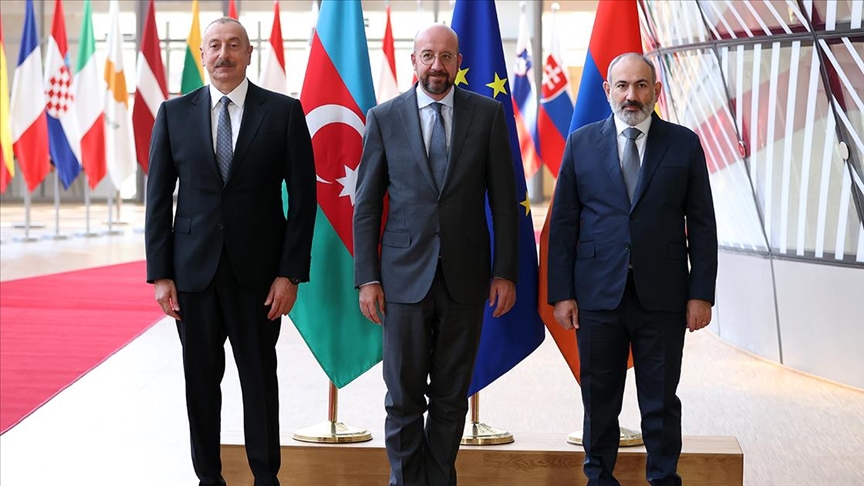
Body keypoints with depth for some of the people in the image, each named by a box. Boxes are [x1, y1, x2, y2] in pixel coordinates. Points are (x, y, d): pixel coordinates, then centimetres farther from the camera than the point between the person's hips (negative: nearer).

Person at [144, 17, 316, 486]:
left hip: (258, 271, -1)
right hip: (193, 269, 2)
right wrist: (160, 273, -1)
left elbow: (303, 197, -2)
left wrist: (290, 273, -7)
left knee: (259, 377, 7)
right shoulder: (174, 113, 4)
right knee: (201, 378, 9)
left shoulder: (284, 112, -1)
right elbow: (158, 197, 5)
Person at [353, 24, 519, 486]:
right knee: (403, 396, 4)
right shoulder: (384, 117, 2)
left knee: (451, 396, 9)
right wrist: (367, 277, -2)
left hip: (464, 276, 1)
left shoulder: (487, 113, 3)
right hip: (404, 276, 0)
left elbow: (503, 199, 4)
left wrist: (505, 271, 0)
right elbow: (367, 204, 3)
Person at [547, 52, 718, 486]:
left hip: (662, 298, 0)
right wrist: (561, 293, -1)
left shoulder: (684, 144, 3)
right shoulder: (581, 143, 5)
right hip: (598, 295, 1)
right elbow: (563, 223, 4)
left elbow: (702, 225, 3)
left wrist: (701, 293, -3)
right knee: (599, 400, 10)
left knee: (661, 402, 7)